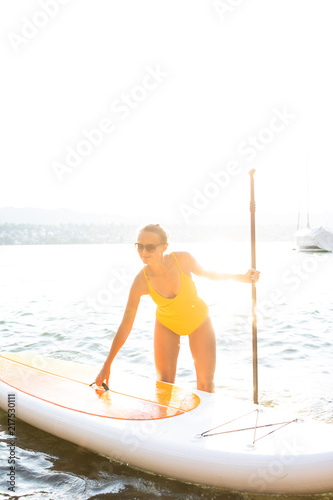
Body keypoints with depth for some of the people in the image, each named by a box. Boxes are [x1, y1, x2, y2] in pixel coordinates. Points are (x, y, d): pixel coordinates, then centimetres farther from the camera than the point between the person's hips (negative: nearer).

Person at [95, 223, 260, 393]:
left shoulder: (183, 259, -30)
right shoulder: (141, 282, -29)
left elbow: (205, 273, -5)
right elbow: (126, 325, -22)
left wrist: (241, 277, -7)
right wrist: (107, 366, -19)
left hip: (198, 320, 0)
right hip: (167, 325, 0)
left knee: (206, 382, 4)